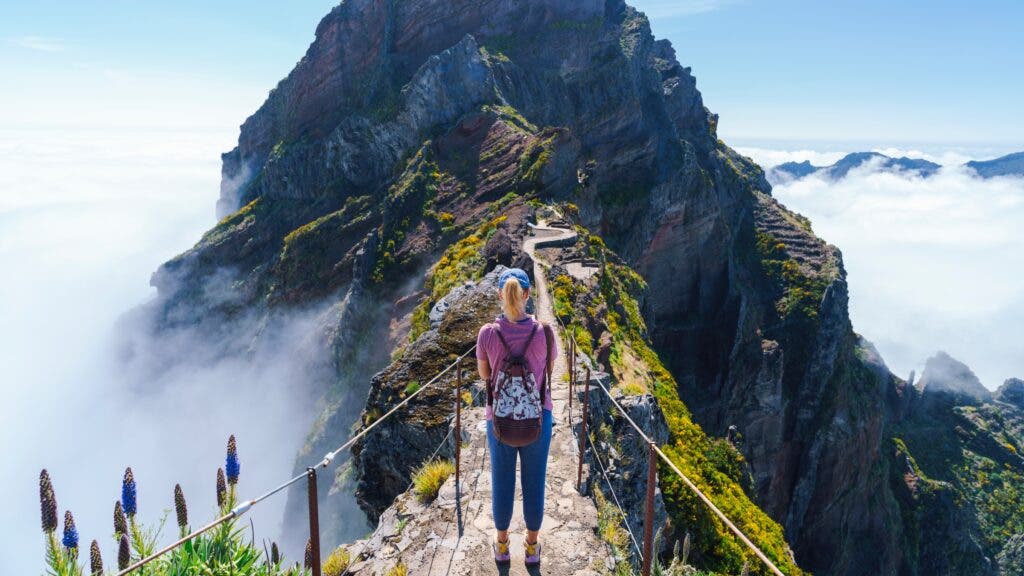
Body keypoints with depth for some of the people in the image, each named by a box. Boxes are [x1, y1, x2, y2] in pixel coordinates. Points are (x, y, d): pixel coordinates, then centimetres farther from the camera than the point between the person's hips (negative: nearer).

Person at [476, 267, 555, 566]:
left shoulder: (487, 333, -16)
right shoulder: (544, 331, -16)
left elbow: (484, 375, 1)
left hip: (499, 418, 0)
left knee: (502, 482, 19)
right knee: (534, 482, 18)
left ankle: (502, 544, 37)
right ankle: (532, 546, 35)